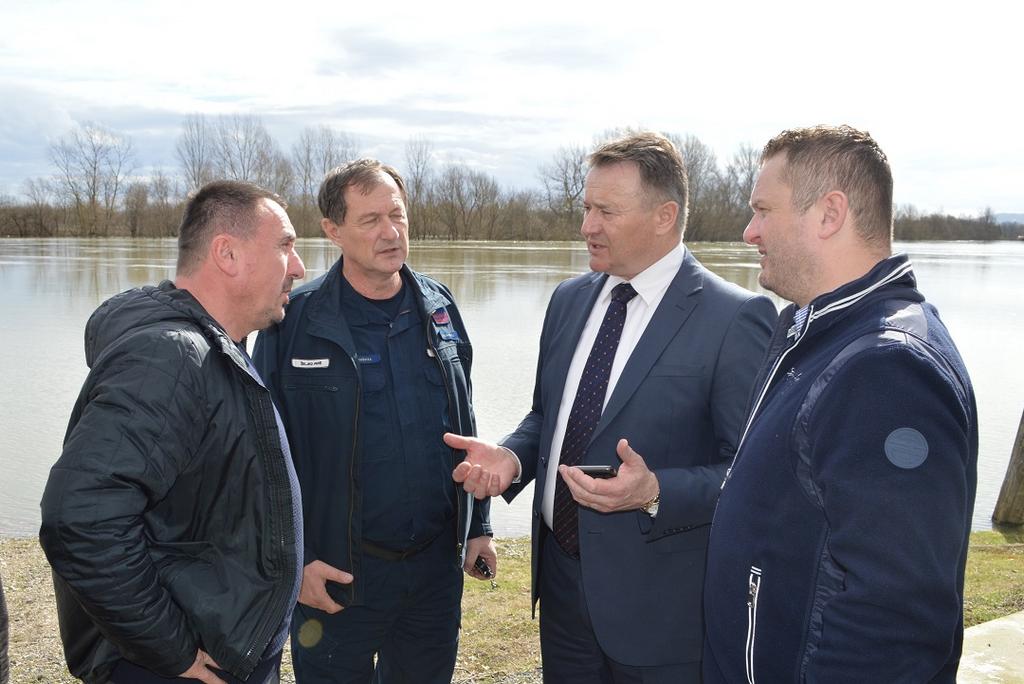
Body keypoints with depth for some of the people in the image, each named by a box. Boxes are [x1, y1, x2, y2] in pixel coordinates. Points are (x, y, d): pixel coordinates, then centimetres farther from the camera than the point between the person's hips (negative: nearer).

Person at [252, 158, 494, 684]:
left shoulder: (439, 307, 3)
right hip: (336, 573, -4)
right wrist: (296, 558, -9)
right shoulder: (295, 320, -11)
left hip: (437, 563, 4)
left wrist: (478, 525, 10)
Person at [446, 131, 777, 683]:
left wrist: (655, 492, -28)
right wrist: (511, 457, -5)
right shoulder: (569, 300, 6)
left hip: (658, 601, -6)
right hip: (561, 578, 6)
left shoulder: (736, 318, -15)